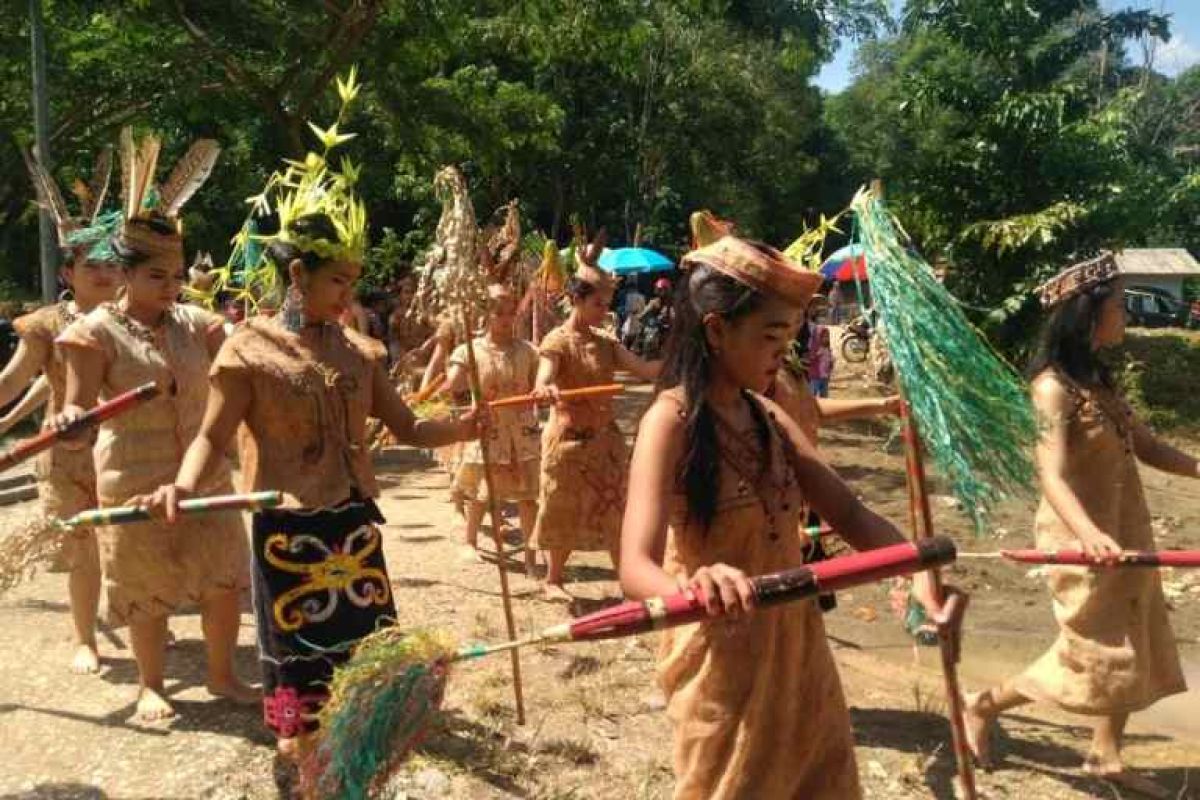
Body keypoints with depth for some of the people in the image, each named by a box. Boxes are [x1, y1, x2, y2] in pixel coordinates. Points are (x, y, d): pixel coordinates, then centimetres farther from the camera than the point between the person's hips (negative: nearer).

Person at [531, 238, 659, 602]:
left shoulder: (606, 342, 6)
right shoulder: (557, 341, -12)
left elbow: (645, 370, -3)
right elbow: (543, 383, -28)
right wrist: (545, 390, -52)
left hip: (606, 438, 5)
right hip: (569, 439, -5)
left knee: (616, 512, 8)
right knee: (565, 513, 6)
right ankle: (552, 580, 24)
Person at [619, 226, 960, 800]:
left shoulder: (766, 417, 4)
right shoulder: (672, 422, -19)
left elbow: (847, 511, 0)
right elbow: (636, 568, -31)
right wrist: (693, 587, -53)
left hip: (797, 650, 7)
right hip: (725, 660, -7)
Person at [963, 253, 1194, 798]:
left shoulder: (1098, 377, 6)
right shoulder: (1054, 387, -21)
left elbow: (1145, 447, 9)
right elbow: (1052, 476, -31)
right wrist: (1087, 532, -47)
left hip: (1125, 530, 8)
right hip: (1084, 539, -8)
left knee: (1132, 649, 14)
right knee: (1097, 657, 2)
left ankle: (1105, 756, 30)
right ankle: (984, 705, 19)